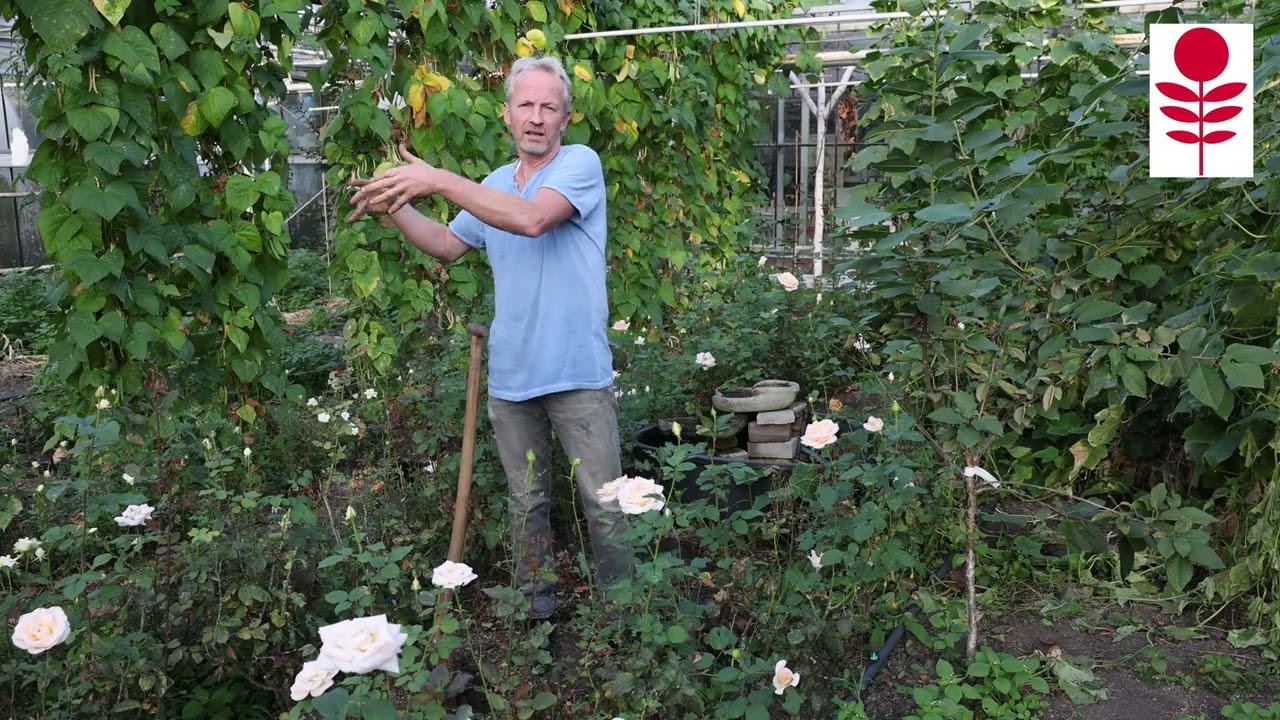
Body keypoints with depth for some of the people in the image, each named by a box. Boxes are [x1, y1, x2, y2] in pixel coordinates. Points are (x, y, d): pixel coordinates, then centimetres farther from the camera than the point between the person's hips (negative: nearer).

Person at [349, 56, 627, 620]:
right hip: (510, 376, 6)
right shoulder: (494, 185, 13)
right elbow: (447, 246, 21)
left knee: (603, 505, 2)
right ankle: (536, 605, 32)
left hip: (577, 373, -6)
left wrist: (439, 180, -23)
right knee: (527, 503, 16)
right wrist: (395, 208, 5)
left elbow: (531, 218, -26)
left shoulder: (580, 163, -8)